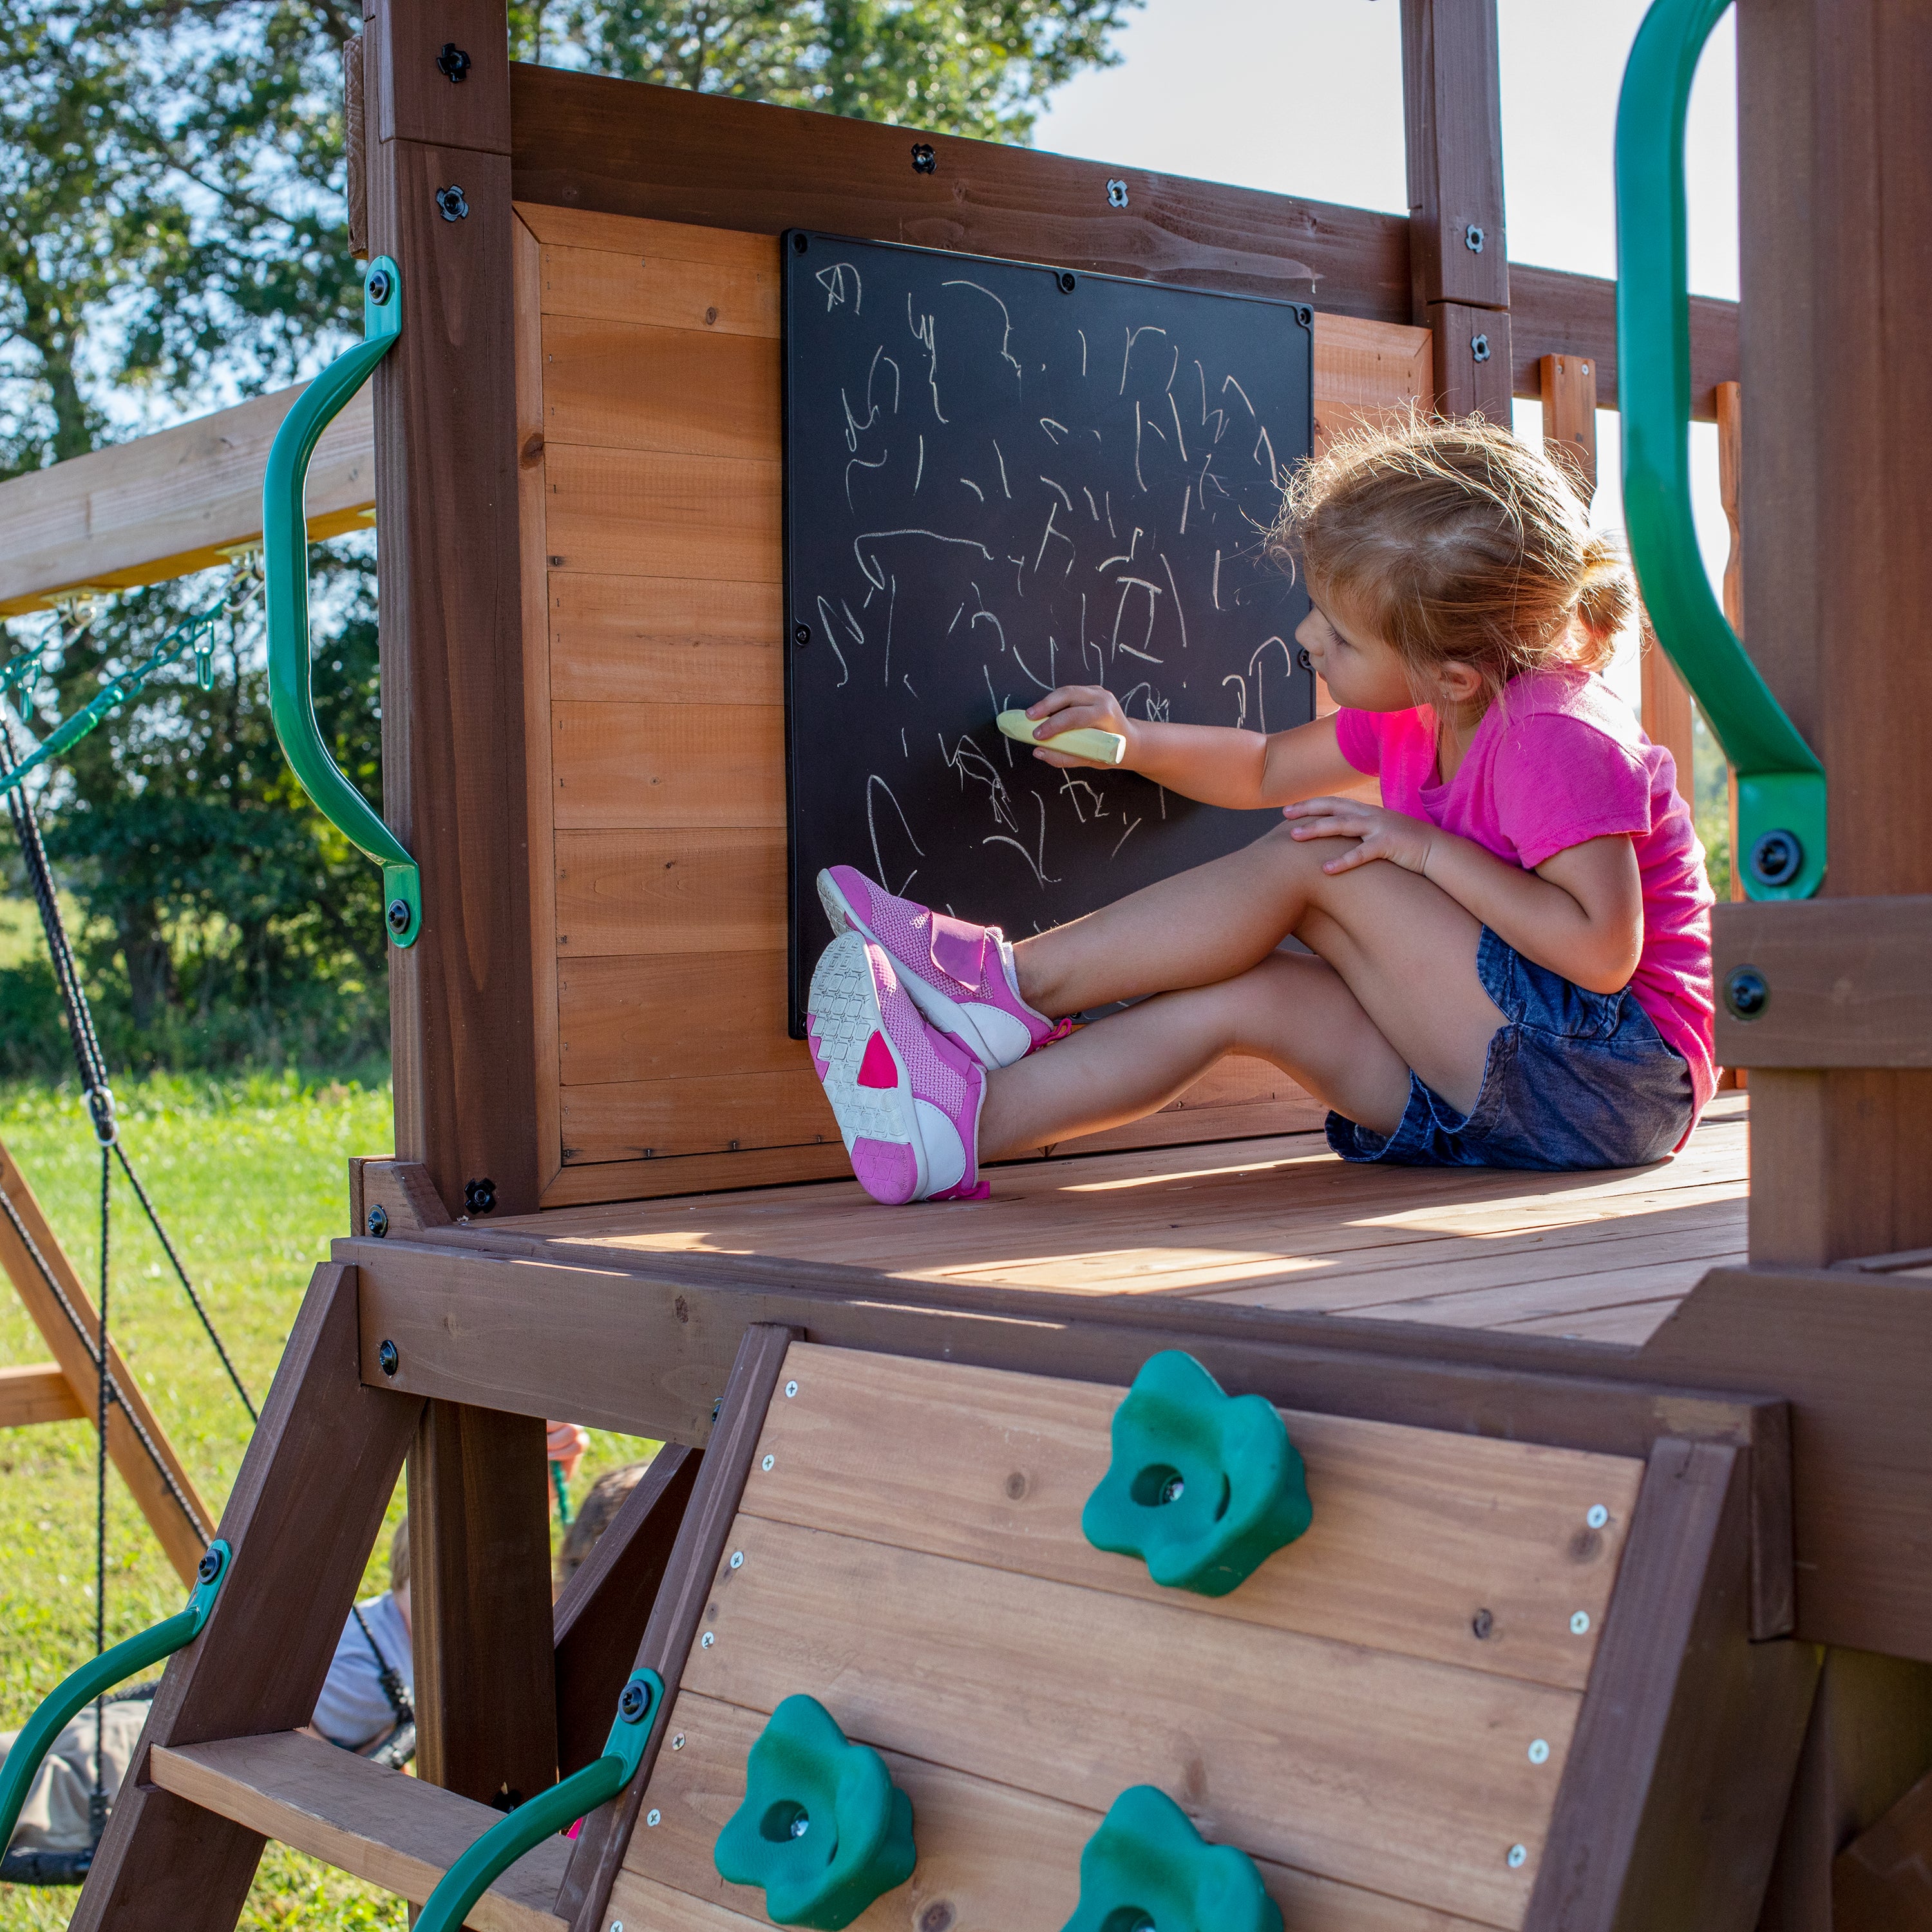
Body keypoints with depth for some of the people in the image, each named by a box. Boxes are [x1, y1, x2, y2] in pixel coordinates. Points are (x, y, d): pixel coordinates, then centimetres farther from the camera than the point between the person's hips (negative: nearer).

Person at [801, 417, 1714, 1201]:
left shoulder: (1555, 738, -19)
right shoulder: (1418, 717, 9)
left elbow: (1605, 949, -27)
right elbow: (1265, 771, 24)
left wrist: (1424, 848, -23)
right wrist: (1132, 742, 6)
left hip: (1612, 1079, -9)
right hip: (1493, 1092, 9)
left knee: (1312, 859, -17)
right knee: (1240, 995, -11)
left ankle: (1011, 979, -10)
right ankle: (961, 1124, -22)